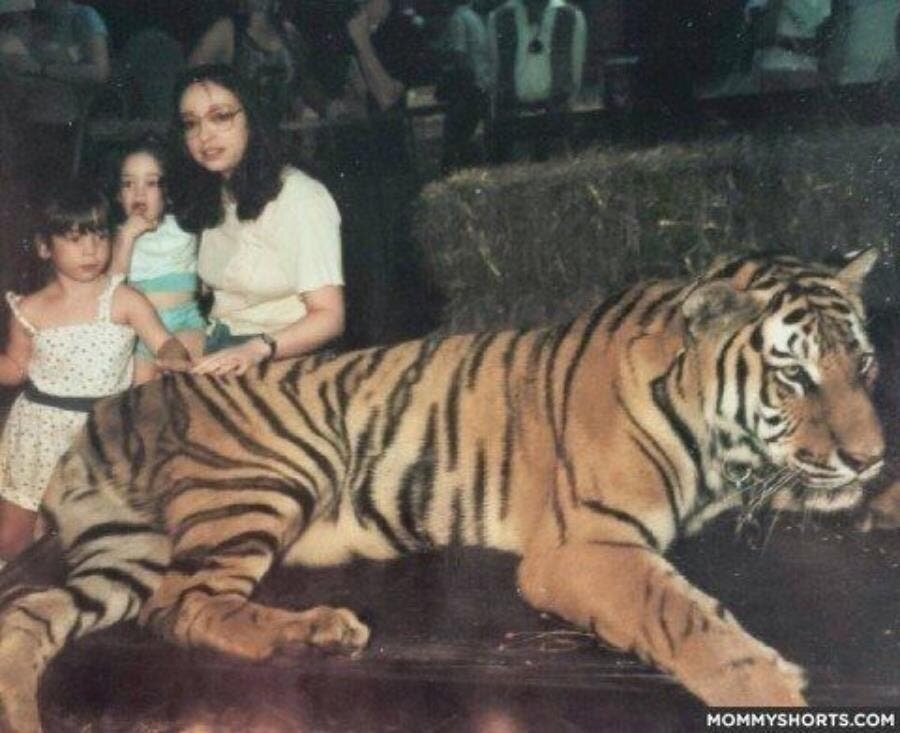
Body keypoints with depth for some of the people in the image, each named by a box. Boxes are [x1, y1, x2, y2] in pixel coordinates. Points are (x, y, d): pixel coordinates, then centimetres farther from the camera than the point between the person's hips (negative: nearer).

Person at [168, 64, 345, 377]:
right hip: (220, 352, 7)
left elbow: (329, 317, -17)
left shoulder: (300, 196, -12)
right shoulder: (211, 198, 12)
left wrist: (257, 348, -30)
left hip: (284, 360, -7)